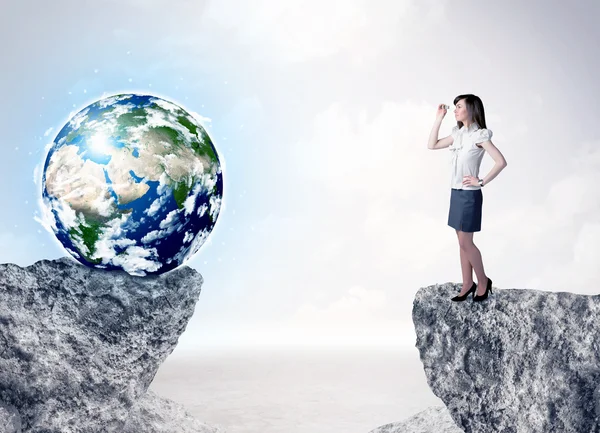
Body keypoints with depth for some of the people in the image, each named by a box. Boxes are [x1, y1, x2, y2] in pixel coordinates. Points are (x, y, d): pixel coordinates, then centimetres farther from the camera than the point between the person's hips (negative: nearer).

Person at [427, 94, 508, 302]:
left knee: (466, 242, -2)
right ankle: (467, 284, 20)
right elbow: (432, 145, 12)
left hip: (469, 195, -8)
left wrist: (482, 182, -15)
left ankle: (483, 281, 17)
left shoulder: (479, 135, -14)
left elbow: (501, 162, -19)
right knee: (462, 242, 11)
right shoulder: (458, 134, 8)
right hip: (456, 193, 8)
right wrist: (438, 119, 7)